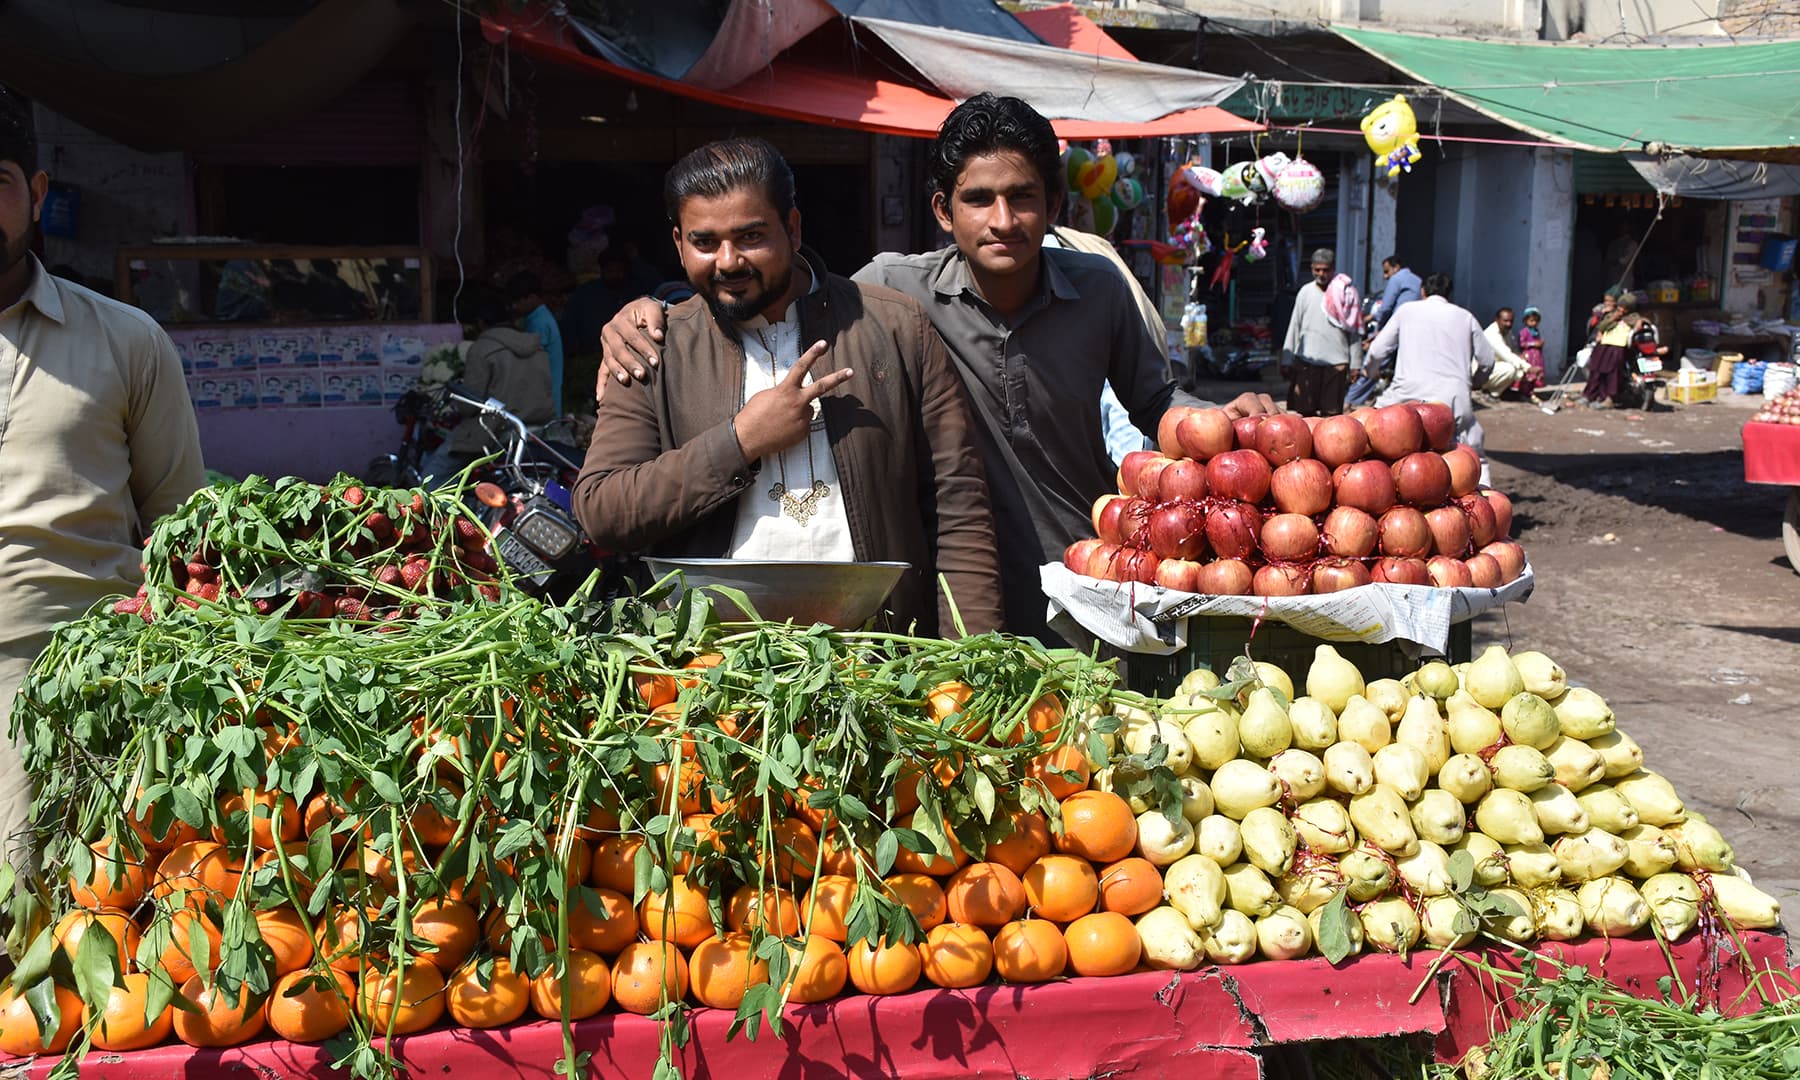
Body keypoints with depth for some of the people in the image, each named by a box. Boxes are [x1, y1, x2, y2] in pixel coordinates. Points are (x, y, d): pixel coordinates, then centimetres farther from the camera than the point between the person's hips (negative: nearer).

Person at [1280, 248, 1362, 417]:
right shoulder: (1306, 292, 7)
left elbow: (1354, 333, 5)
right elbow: (1294, 328, 11)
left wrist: (1355, 365, 2)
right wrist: (1287, 361, 8)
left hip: (1336, 363, -1)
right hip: (1306, 360, 2)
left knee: (1332, 412, -1)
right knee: (1305, 412, 2)